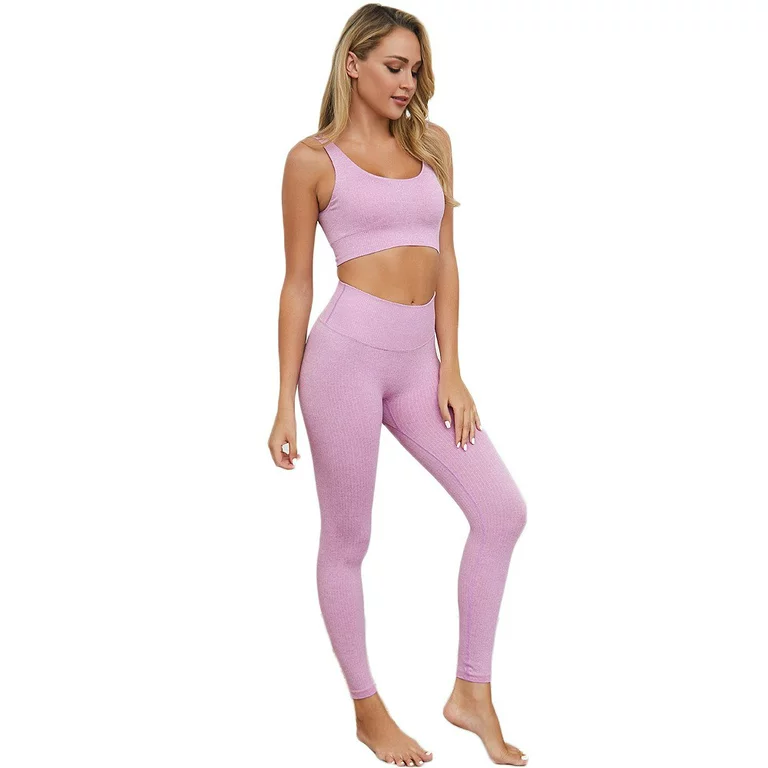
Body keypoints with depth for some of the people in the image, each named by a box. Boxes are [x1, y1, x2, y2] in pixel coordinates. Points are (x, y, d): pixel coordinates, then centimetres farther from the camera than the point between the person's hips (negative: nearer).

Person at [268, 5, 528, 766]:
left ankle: (471, 692, 14)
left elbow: (445, 259, 11)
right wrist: (286, 404, -2)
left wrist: (451, 370, 3)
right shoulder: (313, 159, -1)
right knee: (347, 540, 5)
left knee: (502, 509, 0)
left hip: (417, 360, 5)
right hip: (348, 350, -5)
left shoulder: (432, 143, 12)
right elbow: (297, 284, -1)